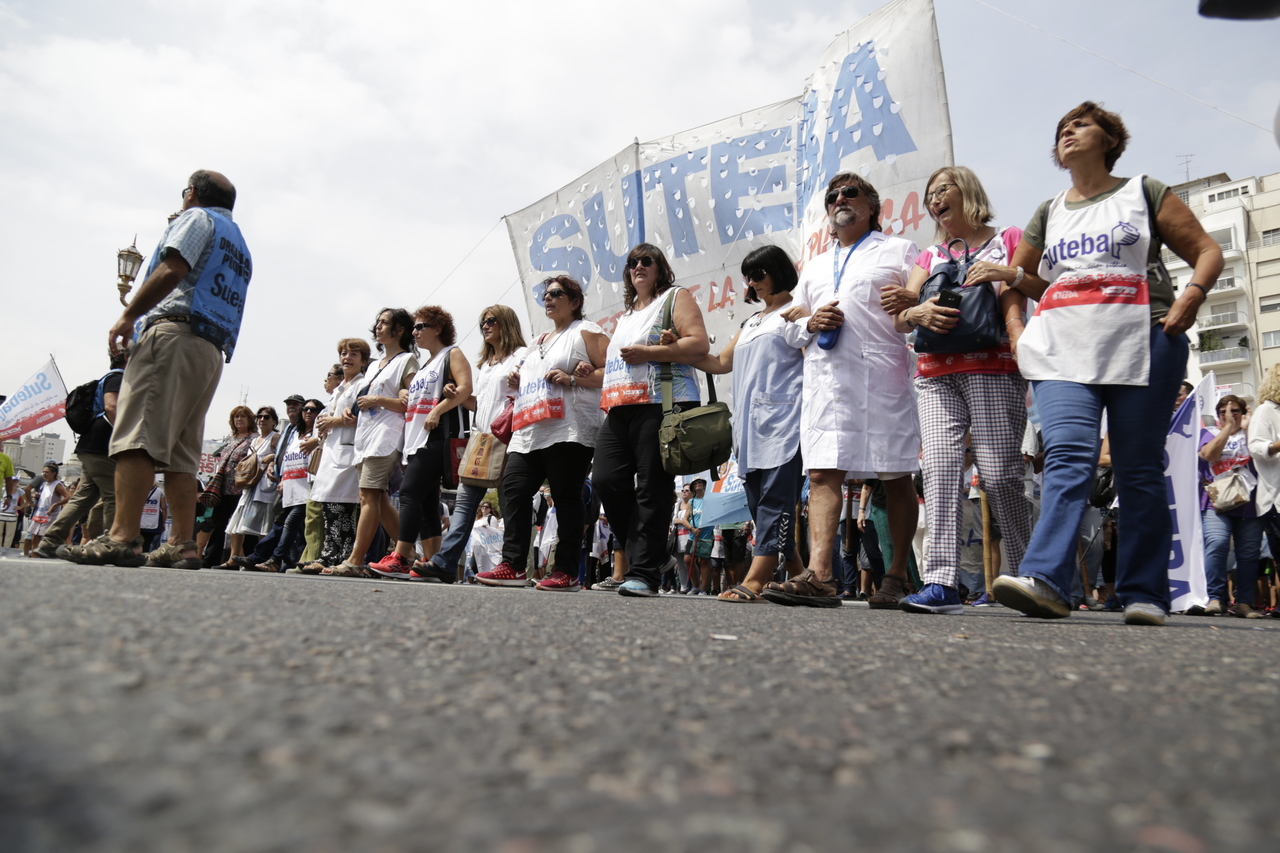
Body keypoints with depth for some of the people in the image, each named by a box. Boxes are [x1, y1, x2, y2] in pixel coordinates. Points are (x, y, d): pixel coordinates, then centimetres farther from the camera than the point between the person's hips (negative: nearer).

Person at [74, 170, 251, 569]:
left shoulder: (196, 218, 7)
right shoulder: (240, 245, 32)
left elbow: (172, 270, -10)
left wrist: (128, 316, -5)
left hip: (175, 332, -8)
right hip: (214, 349, 8)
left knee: (136, 436, -15)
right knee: (181, 451, 3)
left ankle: (122, 537, -24)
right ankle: (182, 544, -4)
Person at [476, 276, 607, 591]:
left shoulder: (586, 331, 5)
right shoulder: (539, 342, 29)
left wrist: (572, 380, -17)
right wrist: (519, 380, 17)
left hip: (567, 431, -8)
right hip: (529, 432, 8)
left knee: (567, 498, -7)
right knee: (513, 491, -2)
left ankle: (567, 572, -3)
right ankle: (513, 565, 1)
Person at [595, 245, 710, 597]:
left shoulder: (675, 297, 8)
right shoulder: (625, 315, 30)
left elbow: (699, 344, -7)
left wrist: (648, 353, -13)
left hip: (660, 405, -7)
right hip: (620, 410, 7)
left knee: (652, 490, -8)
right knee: (607, 481, -6)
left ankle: (644, 572, -5)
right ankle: (654, 554, 9)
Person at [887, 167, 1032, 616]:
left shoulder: (1009, 241, 15)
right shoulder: (930, 257, 24)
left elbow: (1014, 304, 4)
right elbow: (900, 320, 12)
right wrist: (917, 313, -10)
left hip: (993, 370, -3)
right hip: (936, 375, 4)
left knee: (999, 473, -10)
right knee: (939, 466, -13)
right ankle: (941, 582, -18)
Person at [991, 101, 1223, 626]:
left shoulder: (1144, 193, 14)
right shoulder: (1048, 214, 23)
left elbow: (1207, 251, 12)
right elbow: (1022, 278, 33)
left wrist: (1192, 296, -9)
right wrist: (1010, 277, 9)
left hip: (1139, 343, -2)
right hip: (1063, 346, 2)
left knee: (1139, 469, -3)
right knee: (1067, 454, -18)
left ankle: (1144, 594, 3)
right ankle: (1046, 580, -30)